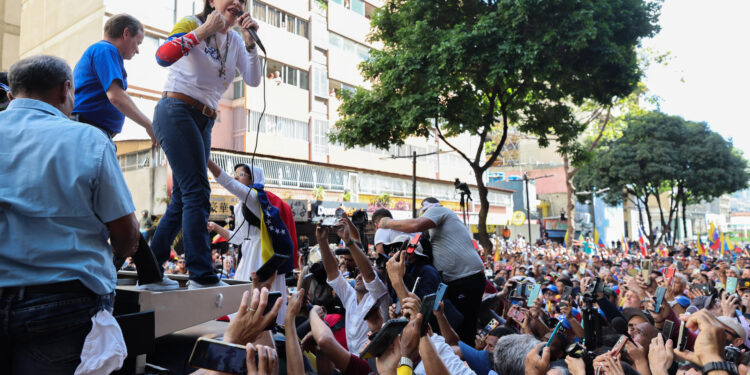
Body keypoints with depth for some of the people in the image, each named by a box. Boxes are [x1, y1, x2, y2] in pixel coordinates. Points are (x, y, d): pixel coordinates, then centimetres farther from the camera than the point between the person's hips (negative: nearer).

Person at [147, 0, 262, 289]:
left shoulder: (235, 41, 16)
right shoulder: (192, 24, -2)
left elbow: (253, 80, 4)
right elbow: (163, 56, -19)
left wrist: (249, 42, -4)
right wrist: (203, 30, -16)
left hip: (204, 122, 8)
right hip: (177, 111, -8)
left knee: (182, 200, 7)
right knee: (197, 192, -16)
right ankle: (202, 276, -14)